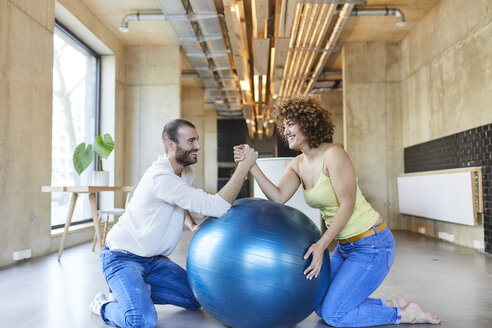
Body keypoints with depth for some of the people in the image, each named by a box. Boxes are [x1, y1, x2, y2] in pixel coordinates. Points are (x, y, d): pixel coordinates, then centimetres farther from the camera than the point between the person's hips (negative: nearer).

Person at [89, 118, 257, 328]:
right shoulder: (160, 177, -30)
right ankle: (104, 304, 3)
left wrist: (193, 226, 5)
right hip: (123, 257, -9)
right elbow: (217, 207, -35)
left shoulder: (186, 172, 1)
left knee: (195, 299, 8)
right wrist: (244, 166, -31)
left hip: (153, 259, 9)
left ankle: (134, 291, 17)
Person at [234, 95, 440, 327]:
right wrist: (251, 165, -16)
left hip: (372, 245, -9)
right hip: (346, 247, 9)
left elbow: (347, 205, -22)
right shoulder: (298, 164, 5)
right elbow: (278, 197, -10)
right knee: (322, 307, 14)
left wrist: (322, 244, -28)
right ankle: (392, 305, 22)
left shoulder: (333, 154, -18)